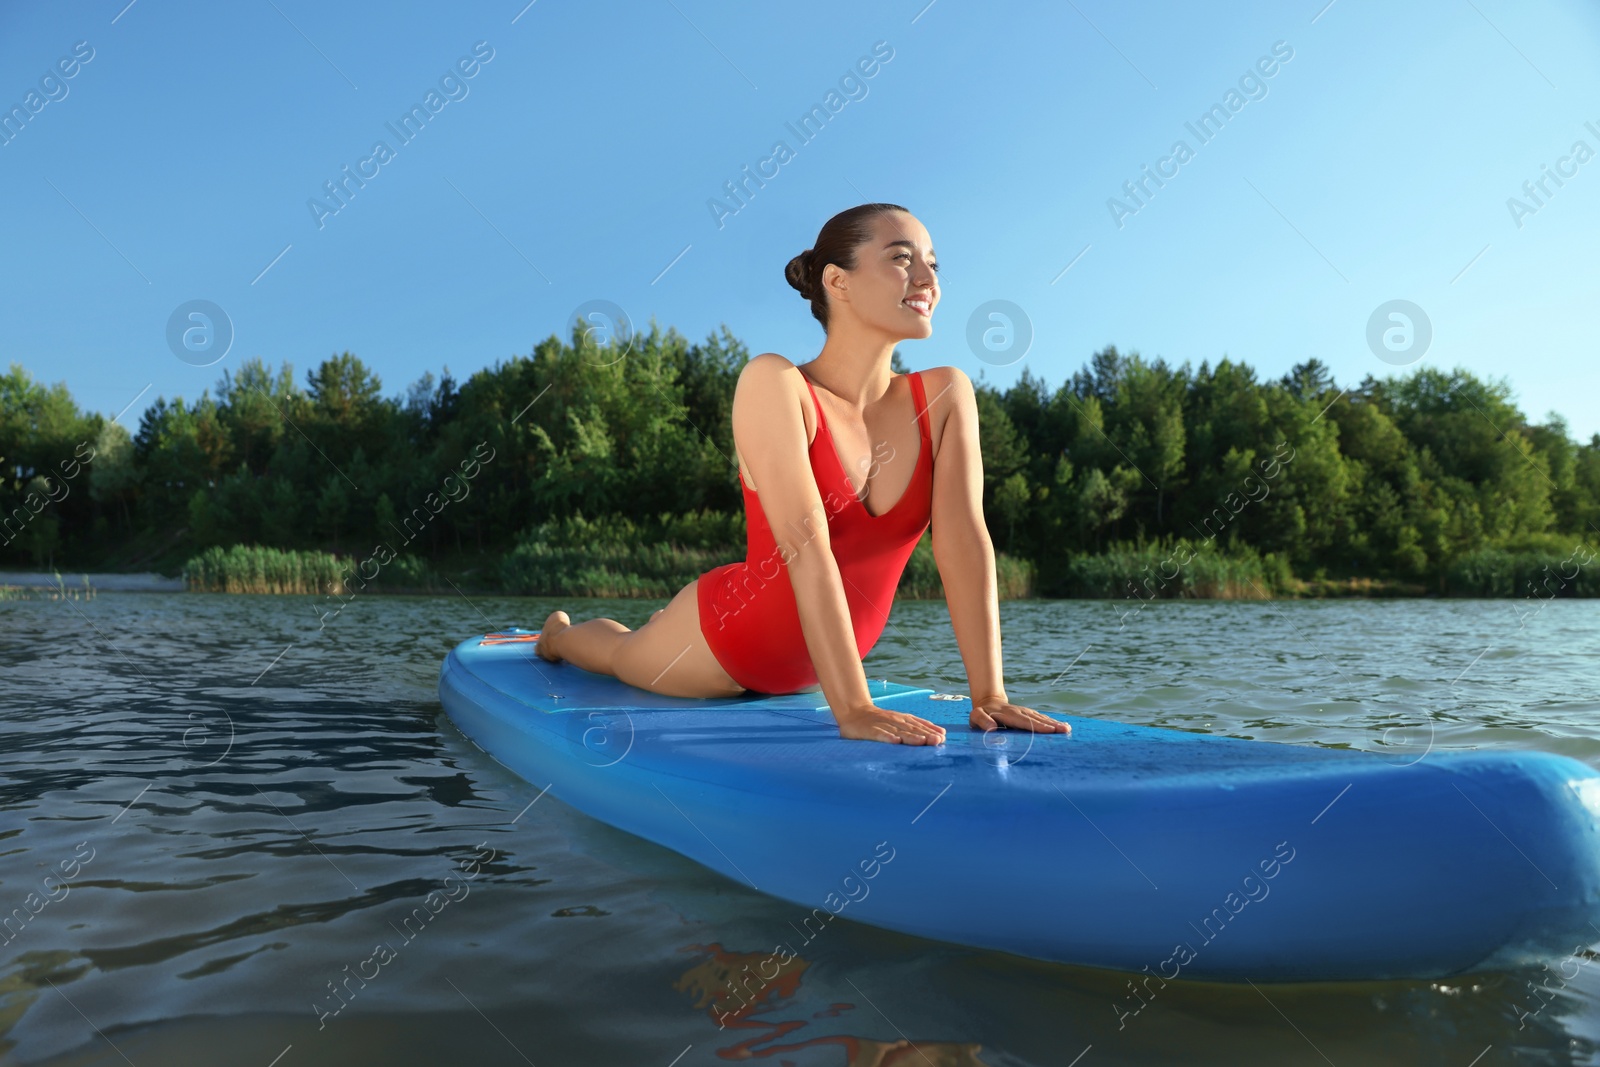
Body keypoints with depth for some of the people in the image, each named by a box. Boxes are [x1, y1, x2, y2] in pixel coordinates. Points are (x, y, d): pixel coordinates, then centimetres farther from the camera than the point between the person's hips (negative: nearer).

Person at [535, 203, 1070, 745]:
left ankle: (667, 621, 68)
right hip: (721, 641, -4)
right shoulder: (775, 382, -28)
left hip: (815, 662, 5)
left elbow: (964, 541, -21)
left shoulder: (945, 396, -14)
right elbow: (806, 546, -36)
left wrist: (989, 696, -27)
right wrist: (853, 709, -41)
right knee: (619, 652, 27)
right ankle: (559, 632, 61)